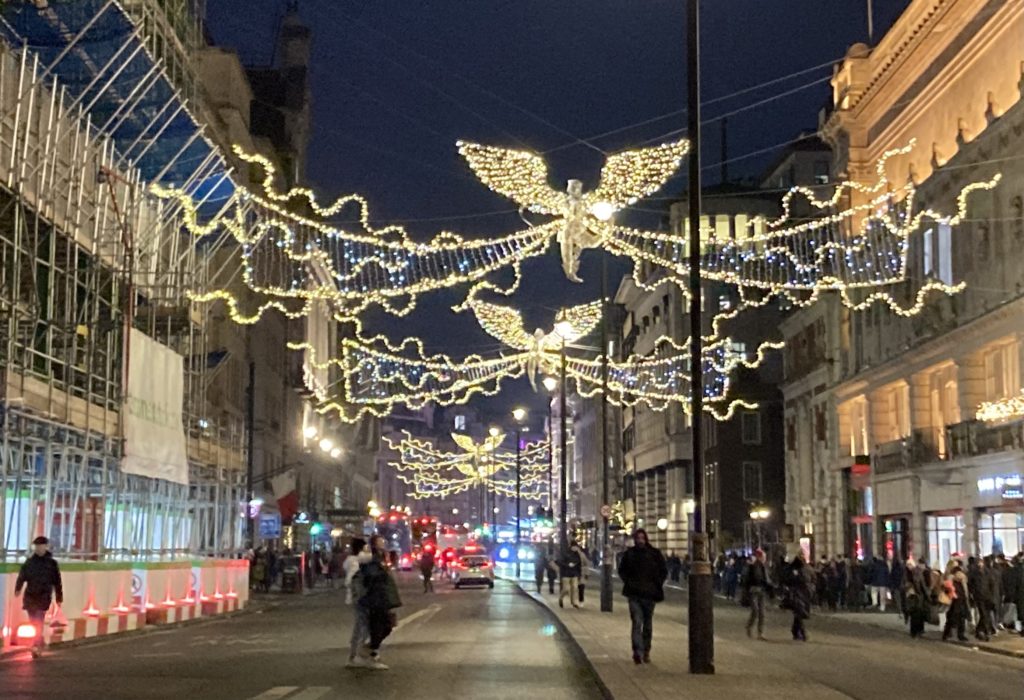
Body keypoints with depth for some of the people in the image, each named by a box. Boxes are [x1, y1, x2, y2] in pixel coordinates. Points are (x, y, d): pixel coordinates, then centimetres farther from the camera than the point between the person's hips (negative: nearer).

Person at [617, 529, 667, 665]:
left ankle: (646, 652, 21)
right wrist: (628, 582, 2)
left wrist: (657, 585, -2)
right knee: (637, 622, -12)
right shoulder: (629, 553, 4)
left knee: (648, 624, 10)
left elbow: (664, 572, 8)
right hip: (634, 594, -1)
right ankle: (638, 652, -18)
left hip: (650, 594, 1)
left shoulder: (655, 553, 2)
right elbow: (621, 570, 16)